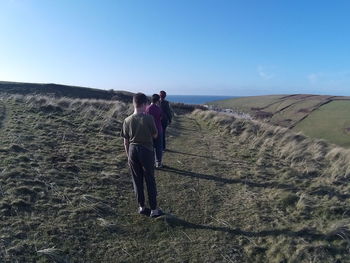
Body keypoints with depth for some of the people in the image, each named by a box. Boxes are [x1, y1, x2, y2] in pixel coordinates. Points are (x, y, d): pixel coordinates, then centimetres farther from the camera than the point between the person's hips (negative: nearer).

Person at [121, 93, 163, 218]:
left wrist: (128, 155, 14)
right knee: (150, 181, 8)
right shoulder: (148, 118, -15)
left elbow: (126, 142, 3)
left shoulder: (127, 120, -3)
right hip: (146, 151, -3)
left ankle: (141, 207, 27)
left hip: (133, 151, 3)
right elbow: (155, 135, -3)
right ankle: (154, 209, 16)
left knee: (137, 180, 15)